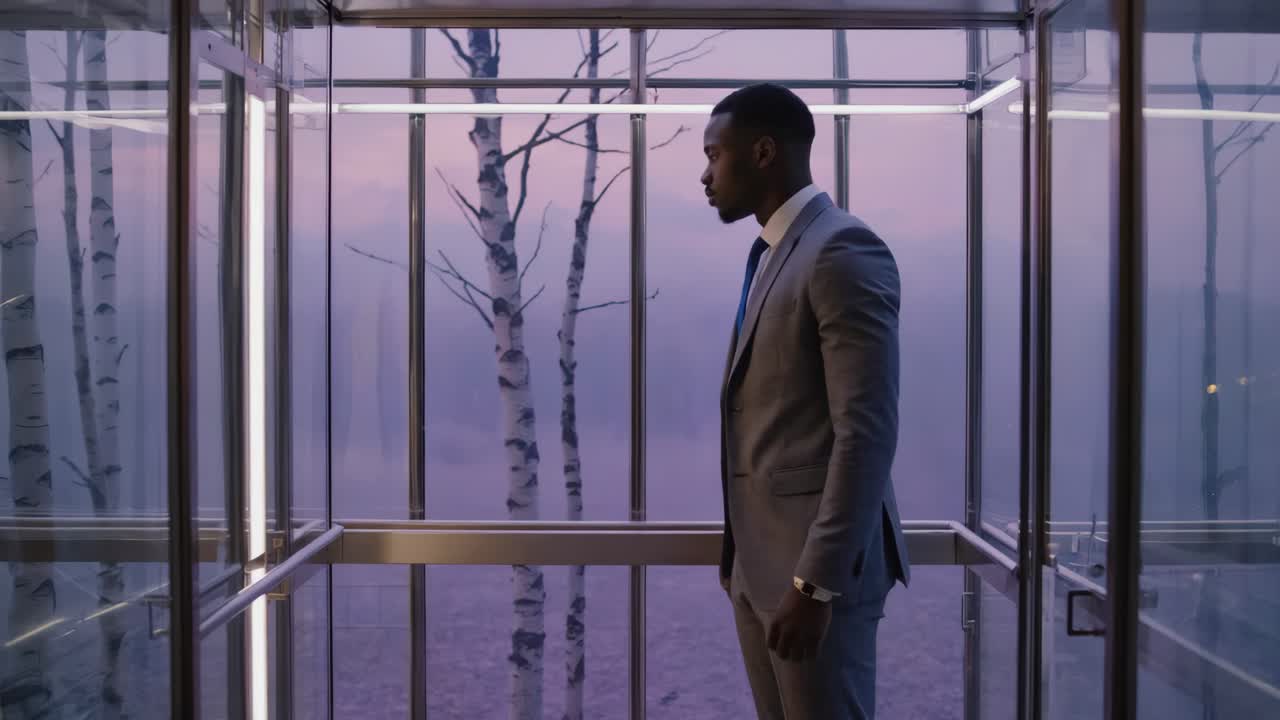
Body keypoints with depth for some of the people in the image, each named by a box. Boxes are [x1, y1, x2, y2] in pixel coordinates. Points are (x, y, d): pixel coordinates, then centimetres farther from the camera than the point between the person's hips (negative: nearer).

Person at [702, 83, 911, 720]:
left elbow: (867, 432, -20)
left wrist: (815, 581, -23)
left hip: (816, 562, -8)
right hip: (757, 557, 9)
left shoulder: (843, 250, -14)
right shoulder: (770, 254, 15)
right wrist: (737, 549, 17)